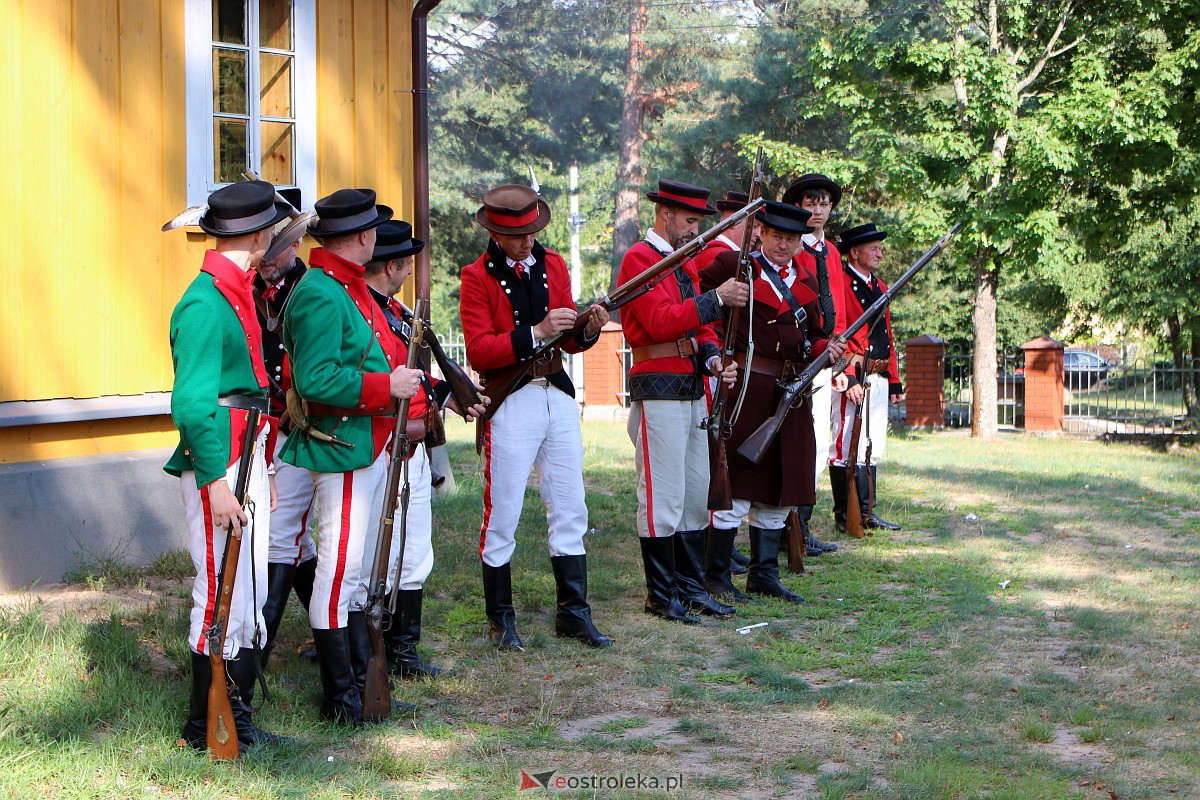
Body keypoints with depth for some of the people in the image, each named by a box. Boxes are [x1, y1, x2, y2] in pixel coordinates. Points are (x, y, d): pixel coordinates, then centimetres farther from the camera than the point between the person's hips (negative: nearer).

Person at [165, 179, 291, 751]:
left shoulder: (237, 295, 14)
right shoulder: (205, 303, -17)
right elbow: (191, 404, -21)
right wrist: (215, 483, -24)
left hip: (246, 461, 10)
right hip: (217, 466, -10)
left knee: (249, 594, 14)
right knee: (222, 596, -3)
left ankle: (236, 719, 23)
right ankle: (208, 728, 8)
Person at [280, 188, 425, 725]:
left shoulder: (350, 288, 15)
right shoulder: (320, 294, -17)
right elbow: (316, 380, -26)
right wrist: (386, 386, -22)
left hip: (373, 448, 11)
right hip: (343, 447, -11)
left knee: (357, 573, 16)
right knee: (340, 571, -4)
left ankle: (364, 682, 25)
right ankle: (340, 698, 3)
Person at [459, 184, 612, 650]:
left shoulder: (552, 265, 11)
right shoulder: (477, 277, -5)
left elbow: (568, 339, 13)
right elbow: (478, 351, -14)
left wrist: (587, 330, -10)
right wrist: (536, 333, -22)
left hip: (559, 396, 5)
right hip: (510, 401, -5)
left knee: (570, 508, 7)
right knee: (502, 515, 0)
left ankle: (573, 612, 16)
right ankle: (500, 618, 12)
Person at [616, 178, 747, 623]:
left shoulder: (683, 262, 19)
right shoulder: (639, 259, -9)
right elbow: (662, 321, -20)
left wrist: (713, 359, -1)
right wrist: (716, 299, -22)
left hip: (693, 390, 9)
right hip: (658, 390, -9)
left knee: (696, 496, 12)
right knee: (663, 498, -5)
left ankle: (691, 587, 19)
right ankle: (661, 596, 3)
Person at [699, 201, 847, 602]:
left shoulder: (805, 282, 16)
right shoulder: (735, 267, -3)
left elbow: (812, 335, 21)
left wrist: (826, 348, 1)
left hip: (792, 395, 7)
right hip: (746, 389, -7)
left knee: (779, 488, 11)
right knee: (736, 484, -5)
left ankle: (764, 574, 21)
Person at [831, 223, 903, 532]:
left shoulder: (880, 287, 19)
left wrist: (894, 380, 17)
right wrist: (849, 379, -20)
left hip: (878, 378, 9)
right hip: (853, 377, -8)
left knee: (873, 447, 10)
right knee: (847, 445, -5)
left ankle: (866, 512, 16)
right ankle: (845, 514, 1)